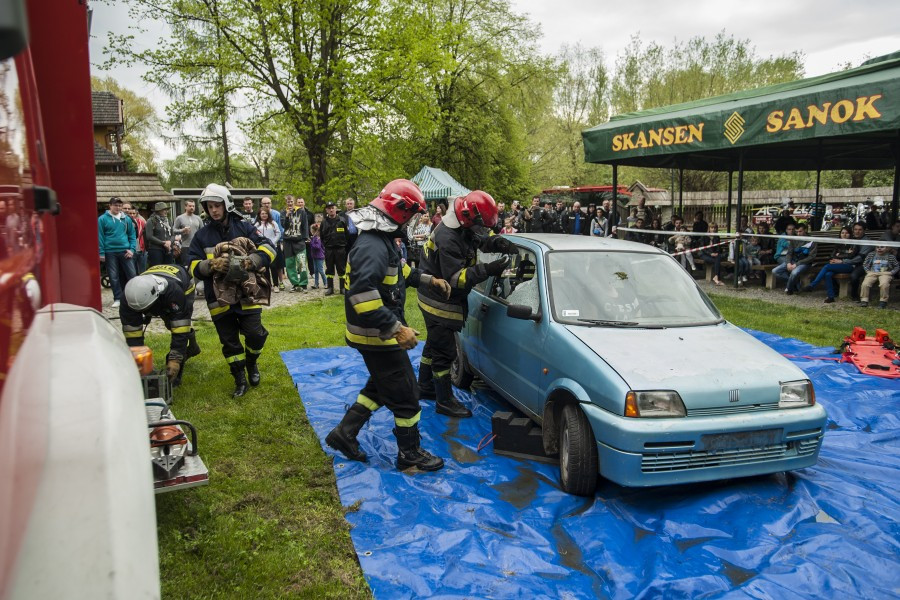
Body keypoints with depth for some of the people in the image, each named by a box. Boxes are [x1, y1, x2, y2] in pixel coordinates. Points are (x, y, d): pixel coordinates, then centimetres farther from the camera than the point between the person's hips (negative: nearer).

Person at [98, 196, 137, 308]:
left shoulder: (126, 219, 6)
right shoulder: (102, 219, -2)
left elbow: (132, 235, 9)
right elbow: (100, 236, -2)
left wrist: (132, 249, -2)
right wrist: (101, 253, -6)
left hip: (125, 251, 2)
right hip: (110, 252, -1)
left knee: (132, 275, 1)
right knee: (114, 277, 4)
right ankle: (118, 299, 11)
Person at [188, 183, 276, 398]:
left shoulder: (244, 227, 3)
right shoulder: (202, 235, 7)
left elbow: (268, 248, -3)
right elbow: (194, 267, 3)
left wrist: (251, 261, -19)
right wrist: (211, 264, -17)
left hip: (247, 293, -1)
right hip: (220, 297, 2)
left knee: (255, 334, -5)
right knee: (229, 341, 9)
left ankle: (251, 363, 28)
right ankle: (240, 380, 26)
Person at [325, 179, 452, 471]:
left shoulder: (382, 237, 8)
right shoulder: (372, 246, -26)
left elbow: (398, 271, 25)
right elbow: (361, 294, -37)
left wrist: (428, 280, 16)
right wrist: (396, 328, -37)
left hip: (379, 332, 10)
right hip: (377, 336, -10)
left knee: (381, 386, 24)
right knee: (405, 395, 4)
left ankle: (345, 433, 31)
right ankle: (410, 453, 20)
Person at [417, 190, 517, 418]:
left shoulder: (464, 228, 0)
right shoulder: (448, 240, -29)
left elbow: (484, 238, 13)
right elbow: (456, 278, -32)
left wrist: (502, 243, -8)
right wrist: (488, 269, -35)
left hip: (440, 299, 10)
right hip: (439, 302, -10)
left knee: (434, 344, 23)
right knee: (444, 351, -4)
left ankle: (425, 386, 40)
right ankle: (445, 401, 7)